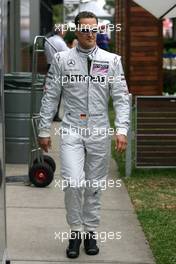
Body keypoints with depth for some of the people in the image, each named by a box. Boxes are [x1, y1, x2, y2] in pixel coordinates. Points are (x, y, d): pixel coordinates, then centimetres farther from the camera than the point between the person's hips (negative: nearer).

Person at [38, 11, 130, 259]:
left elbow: (121, 97, 1)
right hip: (71, 130, -1)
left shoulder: (112, 61, 4)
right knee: (73, 182, -13)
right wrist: (44, 130, 4)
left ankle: (91, 232, 22)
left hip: (99, 132, 1)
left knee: (94, 186, 8)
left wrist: (122, 130, -9)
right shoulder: (62, 60, 3)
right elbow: (50, 97, 6)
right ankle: (75, 232, 5)